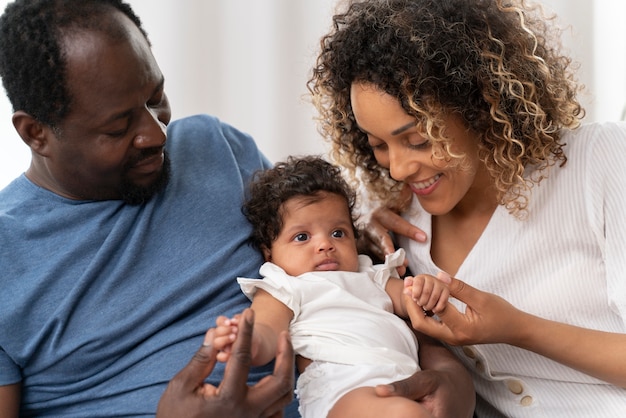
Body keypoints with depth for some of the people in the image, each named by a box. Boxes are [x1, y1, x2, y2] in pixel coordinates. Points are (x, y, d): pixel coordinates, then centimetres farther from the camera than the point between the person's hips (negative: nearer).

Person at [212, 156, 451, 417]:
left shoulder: (371, 277, 33)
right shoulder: (282, 291, 14)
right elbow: (268, 333, -3)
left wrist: (426, 289, -1)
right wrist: (251, 342, -29)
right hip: (343, 387, -6)